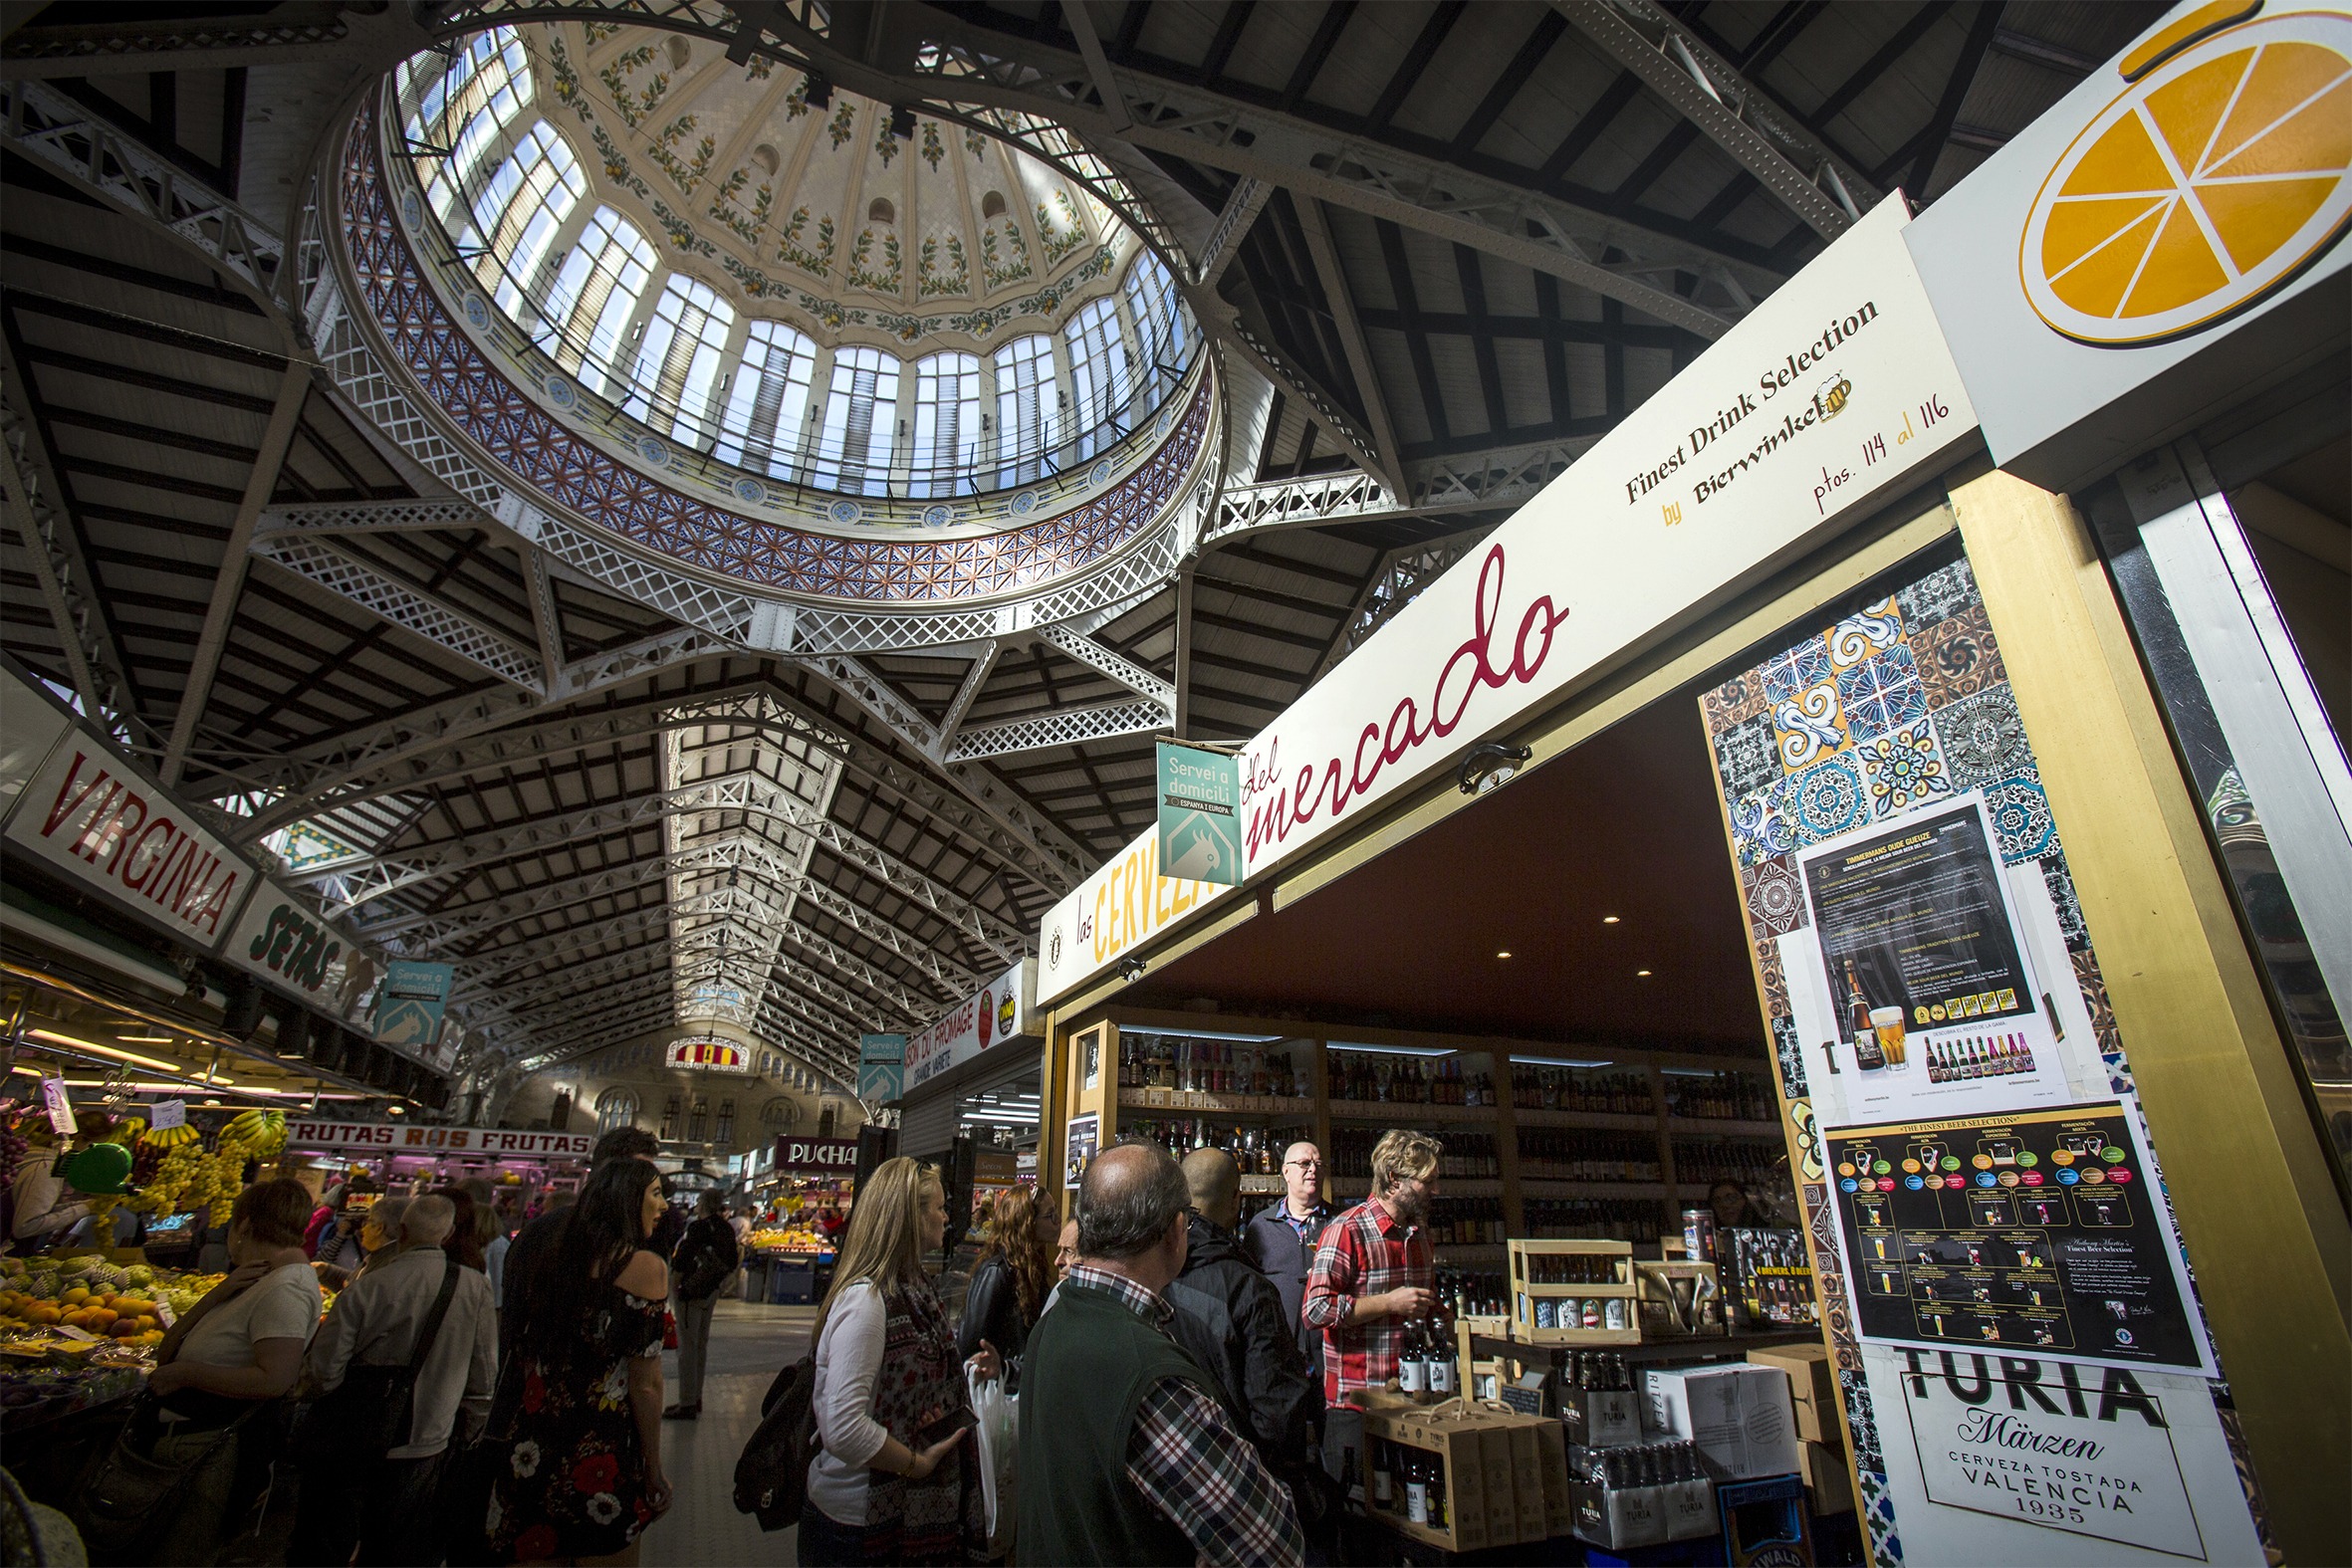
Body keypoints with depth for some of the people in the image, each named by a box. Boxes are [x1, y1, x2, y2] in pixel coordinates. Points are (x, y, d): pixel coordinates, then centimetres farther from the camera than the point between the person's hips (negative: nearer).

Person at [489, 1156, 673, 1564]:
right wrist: (654, 1471, -2)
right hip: (601, 1462, -5)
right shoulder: (645, 1266, -15)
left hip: (527, 1454, 5)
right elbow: (645, 1384, -13)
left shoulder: (551, 1254, 3)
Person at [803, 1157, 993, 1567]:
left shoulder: (913, 1288, 5)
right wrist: (918, 1463, -19)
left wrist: (967, 1371, -1)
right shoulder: (865, 1298, -25)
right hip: (862, 1523, -8)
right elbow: (843, 1429, -29)